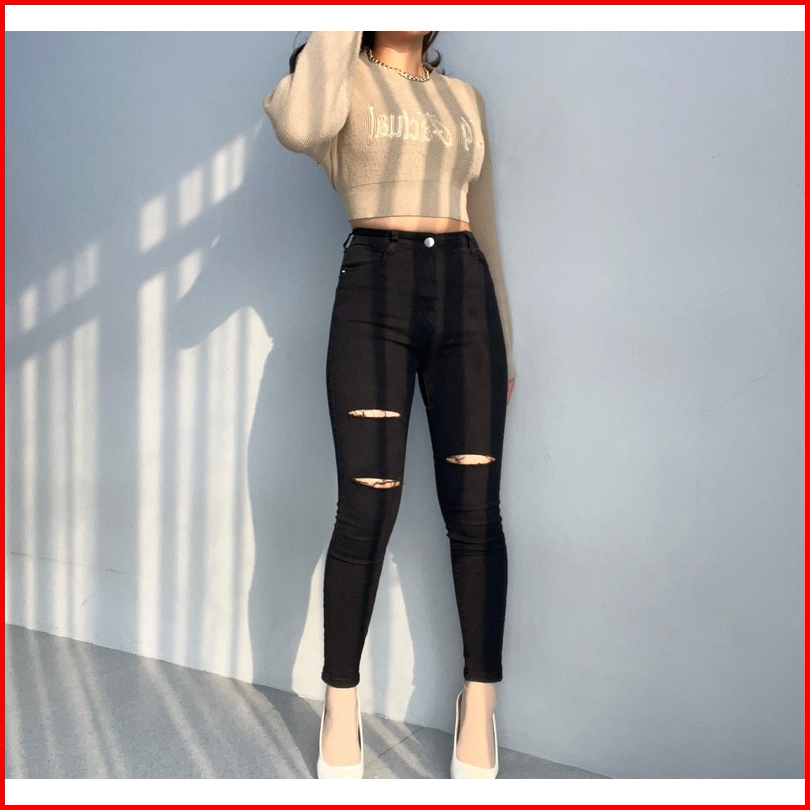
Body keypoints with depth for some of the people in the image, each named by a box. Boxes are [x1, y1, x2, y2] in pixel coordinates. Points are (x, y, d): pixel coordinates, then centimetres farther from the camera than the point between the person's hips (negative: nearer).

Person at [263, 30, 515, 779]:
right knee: (368, 511, -8)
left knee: (475, 510, -2)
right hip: (373, 296, -3)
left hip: (466, 297, 4)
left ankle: (480, 707, 11)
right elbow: (298, 127, -18)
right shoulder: (345, 77, 9)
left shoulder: (465, 97, 21)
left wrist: (504, 341, 16)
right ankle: (342, 706, 10)